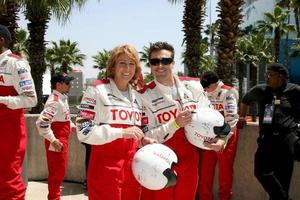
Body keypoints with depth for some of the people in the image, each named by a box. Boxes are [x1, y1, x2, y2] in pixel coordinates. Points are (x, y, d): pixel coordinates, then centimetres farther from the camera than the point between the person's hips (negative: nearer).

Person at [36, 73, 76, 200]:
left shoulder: (62, 98, 11)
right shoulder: (54, 101, -20)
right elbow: (41, 122, -29)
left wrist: (71, 125, 17)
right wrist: (53, 140, -26)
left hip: (62, 140, 10)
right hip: (56, 142, -10)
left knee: (60, 171, 19)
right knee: (57, 171, -2)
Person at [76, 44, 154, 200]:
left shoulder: (137, 96, 15)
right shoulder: (97, 90, -6)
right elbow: (84, 131, -13)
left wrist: (142, 140, 3)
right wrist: (121, 132, -21)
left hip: (132, 168, 7)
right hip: (105, 168, -6)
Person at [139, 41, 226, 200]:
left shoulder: (193, 86, -1)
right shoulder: (145, 96, -11)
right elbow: (146, 138, -12)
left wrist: (219, 138, -9)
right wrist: (175, 124, -24)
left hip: (189, 162, 4)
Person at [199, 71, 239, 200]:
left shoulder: (228, 93, -12)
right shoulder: (206, 94, 6)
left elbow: (231, 118, -17)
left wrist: (223, 139, -21)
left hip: (226, 137, -5)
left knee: (225, 169, 7)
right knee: (206, 168, 9)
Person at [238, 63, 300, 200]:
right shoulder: (259, 90, 9)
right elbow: (245, 100, 28)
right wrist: (242, 117, 26)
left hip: (286, 138, -4)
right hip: (266, 137, 5)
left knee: (282, 175, 3)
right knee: (261, 171, 2)